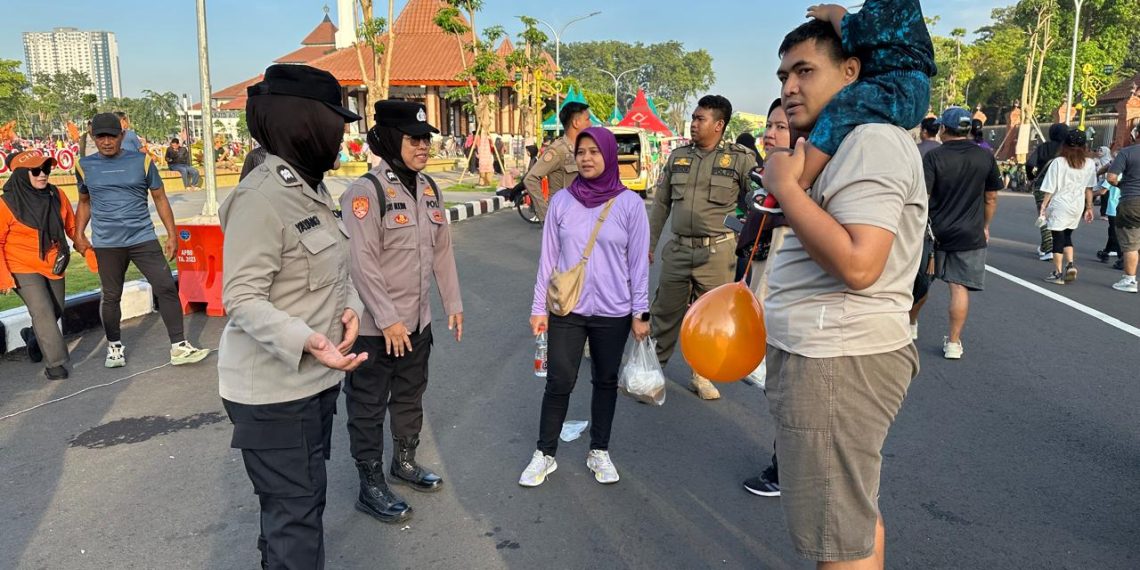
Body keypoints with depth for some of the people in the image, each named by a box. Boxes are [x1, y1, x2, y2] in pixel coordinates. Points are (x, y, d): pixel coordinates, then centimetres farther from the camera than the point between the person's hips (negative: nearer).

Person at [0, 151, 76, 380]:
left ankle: (33, 337, 47)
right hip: (23, 269, -5)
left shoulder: (57, 195, -4)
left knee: (55, 312, 16)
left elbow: (72, 227, 7)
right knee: (42, 311, -15)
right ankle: (55, 363, -8)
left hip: (54, 267, 5)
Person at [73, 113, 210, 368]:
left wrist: (172, 234, 1)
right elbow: (85, 202, 19)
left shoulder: (142, 161, 1)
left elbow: (160, 198, 5)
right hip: (106, 244, 1)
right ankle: (114, 346, 28)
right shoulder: (85, 166, 6)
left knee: (166, 288, -7)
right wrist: (79, 234, 8)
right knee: (111, 296, 9)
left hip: (143, 239, -1)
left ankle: (179, 347, -1)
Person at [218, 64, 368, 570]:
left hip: (317, 377, 9)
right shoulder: (262, 197, -20)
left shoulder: (313, 189, 8)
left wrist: (350, 308, -5)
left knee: (302, 501, 23)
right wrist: (306, 342, -36)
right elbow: (241, 299, -23)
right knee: (295, 512, 3)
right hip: (274, 388, -9)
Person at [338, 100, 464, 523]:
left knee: (410, 396, 22)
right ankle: (371, 486, 21)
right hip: (375, 327, -8)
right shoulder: (366, 191, -16)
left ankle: (404, 462, 42)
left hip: (418, 321, 8)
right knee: (369, 407, 7)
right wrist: (388, 320, -20)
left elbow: (442, 250, 12)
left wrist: (453, 303, 12)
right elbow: (363, 263, -20)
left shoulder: (429, 188, 7)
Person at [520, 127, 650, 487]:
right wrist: (539, 308, 2)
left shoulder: (629, 203, -5)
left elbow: (638, 262, -2)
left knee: (606, 381, 13)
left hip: (612, 312, 0)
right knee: (559, 383, 4)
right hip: (566, 310, 0)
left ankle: (599, 451, 30)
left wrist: (639, 312, -2)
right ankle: (545, 454, 21)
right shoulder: (562, 201, -2)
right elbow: (548, 258, 2)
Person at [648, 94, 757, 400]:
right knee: (665, 312, 9)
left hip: (717, 252, -3)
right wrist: (649, 243, 14)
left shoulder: (741, 159, -1)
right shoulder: (678, 156, 10)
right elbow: (660, 203, 15)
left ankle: (701, 374, 23)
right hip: (678, 249, 3)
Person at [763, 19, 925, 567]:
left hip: (836, 362, -11)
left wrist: (783, 185, -19)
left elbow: (857, 264, -27)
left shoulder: (872, 140, -15)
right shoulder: (843, 143, 19)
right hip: (827, 353, 11)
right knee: (857, 514, 23)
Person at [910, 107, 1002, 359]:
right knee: (960, 286, 1)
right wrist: (985, 226, 21)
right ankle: (953, 342, 3)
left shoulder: (933, 157, -9)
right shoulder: (985, 157, 1)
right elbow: (991, 198, 9)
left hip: (935, 232, -1)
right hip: (970, 234, 1)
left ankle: (910, 324, 33)